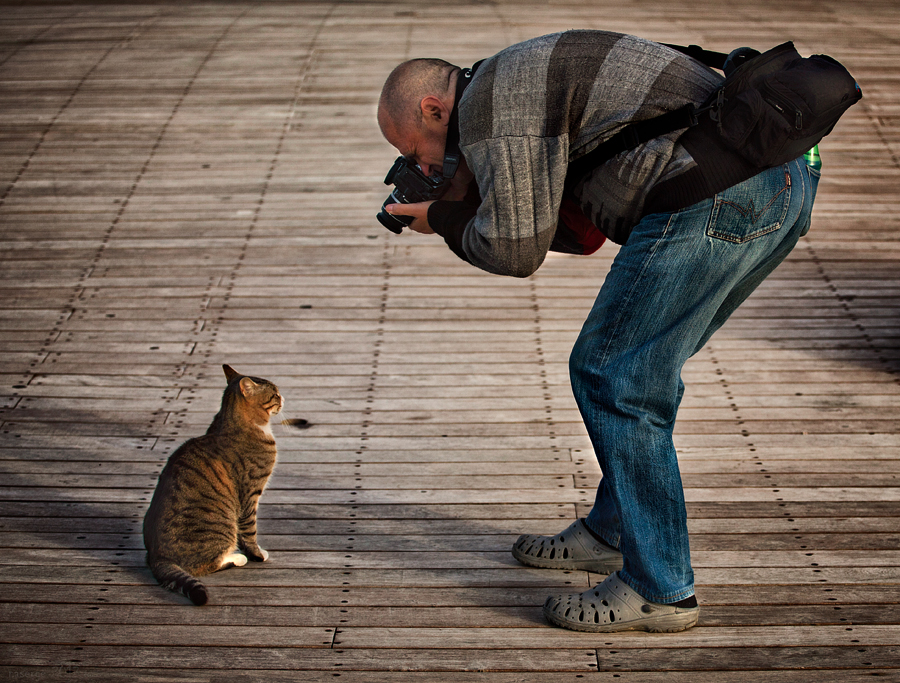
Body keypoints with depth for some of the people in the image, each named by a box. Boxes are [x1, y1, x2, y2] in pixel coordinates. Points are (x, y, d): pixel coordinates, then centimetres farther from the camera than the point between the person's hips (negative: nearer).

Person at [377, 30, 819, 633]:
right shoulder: (532, 78, 28)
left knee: (614, 378, -2)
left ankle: (659, 590, 4)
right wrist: (469, 204, 23)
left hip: (715, 199, -11)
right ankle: (613, 532, 35)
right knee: (645, 367, 21)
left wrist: (444, 221, 12)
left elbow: (515, 250, -7)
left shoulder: (489, 103, -4)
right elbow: (586, 233, 28)